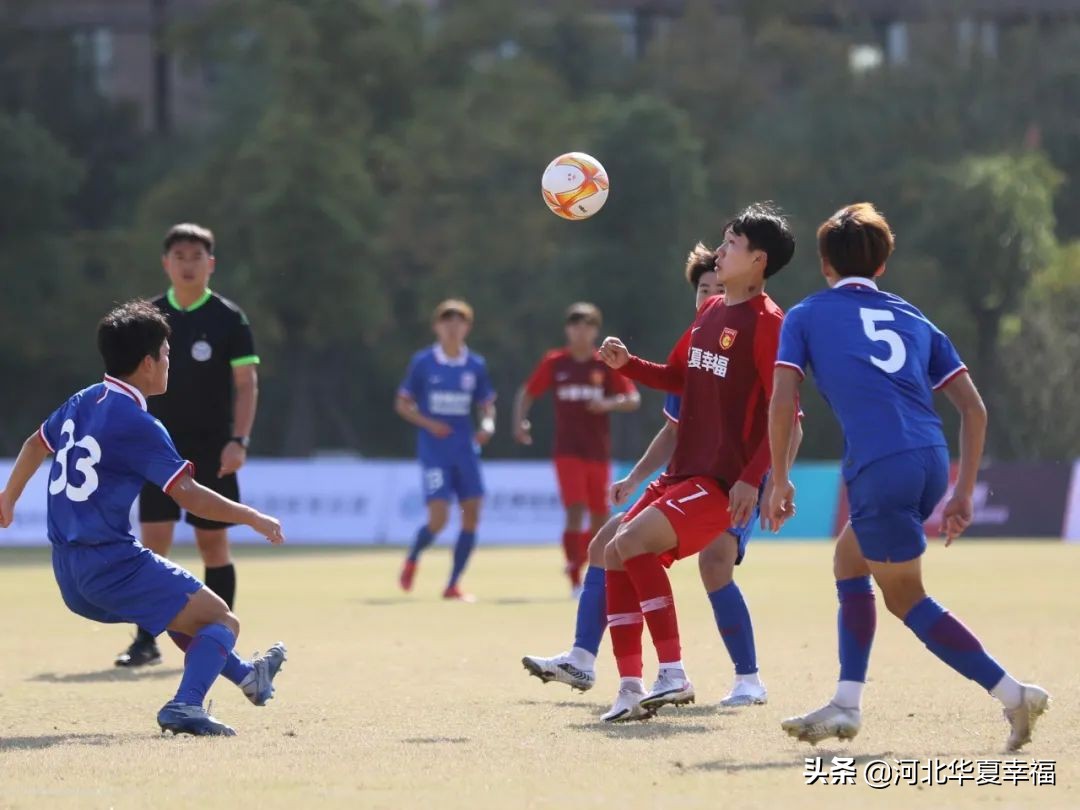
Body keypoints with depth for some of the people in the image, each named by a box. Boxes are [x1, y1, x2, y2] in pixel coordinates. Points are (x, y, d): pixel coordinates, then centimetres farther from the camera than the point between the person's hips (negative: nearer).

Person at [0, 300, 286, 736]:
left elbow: (38, 443, 29)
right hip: (112, 564, -9)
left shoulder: (81, 404, 11)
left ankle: (245, 675, 49)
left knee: (177, 606, 32)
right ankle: (186, 705, -27)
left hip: (69, 572, 9)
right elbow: (187, 494, -21)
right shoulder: (137, 425, -16)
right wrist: (253, 519, -11)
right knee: (221, 621, -5)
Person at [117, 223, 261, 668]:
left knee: (213, 543, 2)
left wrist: (238, 440, -14)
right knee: (152, 542, -6)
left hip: (212, 450, -2)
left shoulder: (228, 319, -3)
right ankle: (146, 642, -4)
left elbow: (246, 385, -4)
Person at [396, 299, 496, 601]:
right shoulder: (423, 362, -2)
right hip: (434, 450, -3)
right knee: (438, 518, -13)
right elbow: (402, 404, 4)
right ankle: (412, 560, 18)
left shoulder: (476, 365, 5)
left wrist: (487, 424, -8)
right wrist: (428, 423, -12)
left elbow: (486, 404, 14)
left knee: (472, 516, -4)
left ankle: (453, 584, 8)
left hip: (465, 450, 4)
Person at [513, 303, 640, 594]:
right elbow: (527, 394, 10)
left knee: (600, 518, 8)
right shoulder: (554, 362, 2)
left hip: (599, 452, 2)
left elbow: (633, 400, -1)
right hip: (568, 451, -2)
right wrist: (520, 421, -7)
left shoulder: (607, 364, 1)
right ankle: (575, 581, -16)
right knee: (575, 511, -17)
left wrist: (609, 403, -21)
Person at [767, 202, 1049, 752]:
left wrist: (779, 481, 11)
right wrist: (963, 493, 21)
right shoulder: (913, 319, 24)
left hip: (879, 468, -6)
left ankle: (1012, 693, -4)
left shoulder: (806, 316, 14)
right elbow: (973, 408, 18)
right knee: (850, 563, 24)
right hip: (932, 459, 6)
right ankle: (846, 706, 18)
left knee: (905, 598, 6)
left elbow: (782, 403, 1)